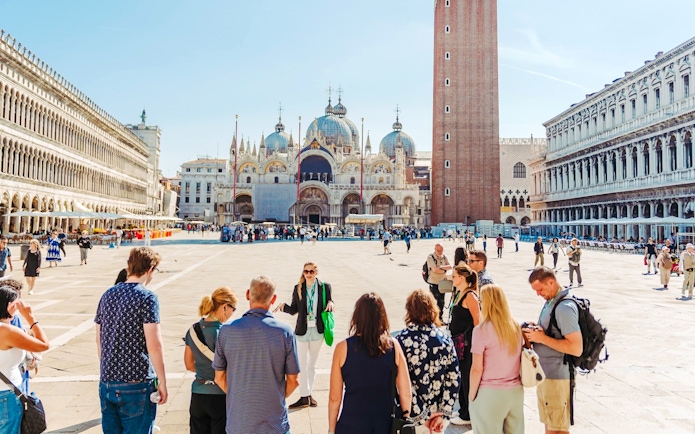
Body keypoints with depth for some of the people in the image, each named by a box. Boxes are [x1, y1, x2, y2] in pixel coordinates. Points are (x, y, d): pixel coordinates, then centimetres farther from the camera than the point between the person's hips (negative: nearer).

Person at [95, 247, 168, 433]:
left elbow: (99, 340, 13)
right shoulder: (147, 297, -14)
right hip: (136, 383, -6)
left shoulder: (108, 295, 6)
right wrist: (162, 382, -10)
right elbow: (154, 346, -18)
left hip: (107, 382, 7)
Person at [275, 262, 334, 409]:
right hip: (302, 330, 0)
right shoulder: (298, 288, -1)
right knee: (302, 365, 1)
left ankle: (308, 394, 26)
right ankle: (304, 397, 9)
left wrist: (330, 304, -19)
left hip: (317, 330, 1)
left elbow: (329, 308, 3)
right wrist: (284, 306, -18)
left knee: (312, 365, 13)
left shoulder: (325, 287, -2)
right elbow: (294, 310, 1)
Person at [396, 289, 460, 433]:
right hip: (439, 414, 3)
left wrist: (419, 415, -10)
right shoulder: (445, 338, -5)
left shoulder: (402, 340, -16)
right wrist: (444, 414, -3)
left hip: (413, 417, -3)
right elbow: (454, 377, -6)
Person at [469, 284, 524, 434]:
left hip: (490, 393, -5)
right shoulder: (516, 327, 0)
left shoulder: (482, 330, -15)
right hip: (516, 391, 5)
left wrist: (471, 395, -2)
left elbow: (477, 369, -13)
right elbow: (521, 361, 9)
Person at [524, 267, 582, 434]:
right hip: (545, 372, 9)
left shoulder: (565, 307, -22)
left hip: (556, 376, -9)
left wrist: (542, 338, -24)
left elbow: (576, 348, -26)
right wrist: (536, 329, 2)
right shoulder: (550, 301, 7)